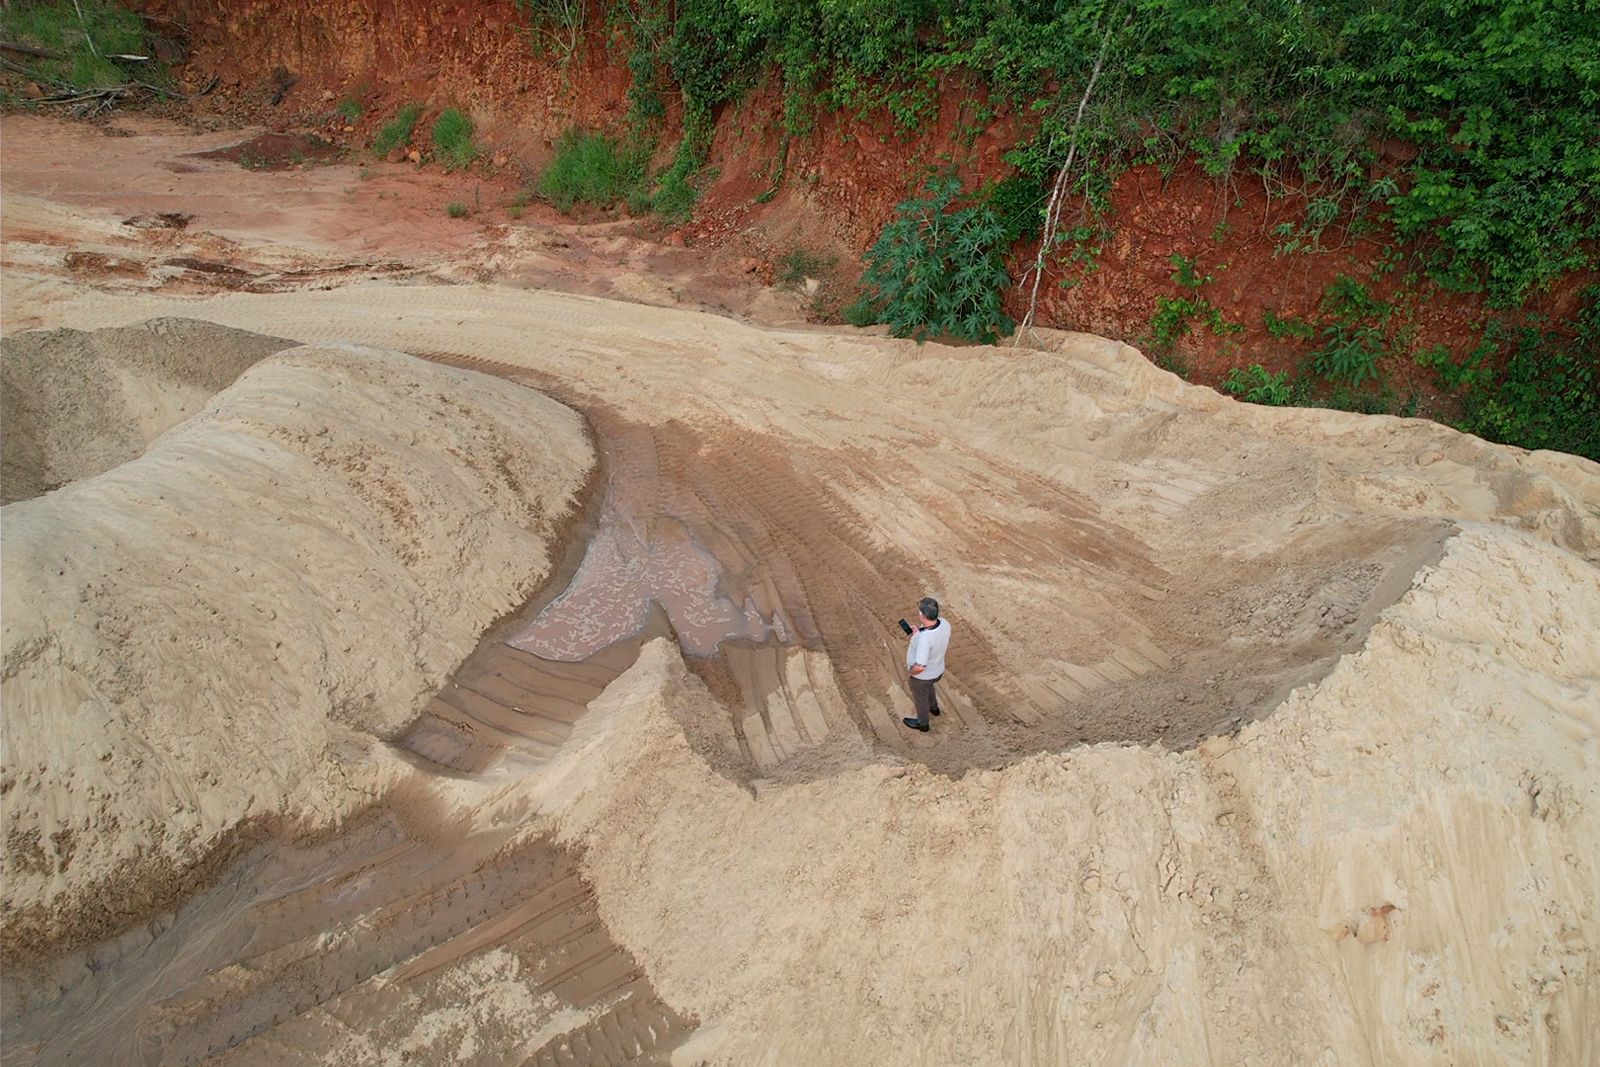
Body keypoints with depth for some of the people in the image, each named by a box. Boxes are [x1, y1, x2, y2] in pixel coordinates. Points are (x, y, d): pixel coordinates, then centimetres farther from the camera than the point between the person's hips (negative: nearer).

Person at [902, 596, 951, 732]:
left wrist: (909, 671, -17)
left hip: (922, 676, -6)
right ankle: (934, 708, 65)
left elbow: (919, 667, -39)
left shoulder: (924, 638, -44)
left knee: (921, 698, 24)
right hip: (938, 670, 6)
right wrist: (919, 633, -5)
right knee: (929, 687, 38)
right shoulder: (944, 623, -21)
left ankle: (922, 724, 51)